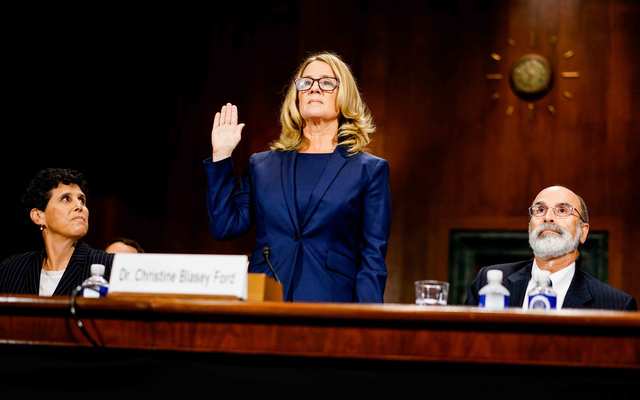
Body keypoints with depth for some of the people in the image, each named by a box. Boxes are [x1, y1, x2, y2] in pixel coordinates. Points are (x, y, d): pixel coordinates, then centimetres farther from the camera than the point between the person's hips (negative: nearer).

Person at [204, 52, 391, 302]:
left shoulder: (369, 170, 7)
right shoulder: (262, 165, 16)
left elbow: (373, 259, 2)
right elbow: (225, 226, 7)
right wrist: (221, 157, 6)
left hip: (331, 301, -2)